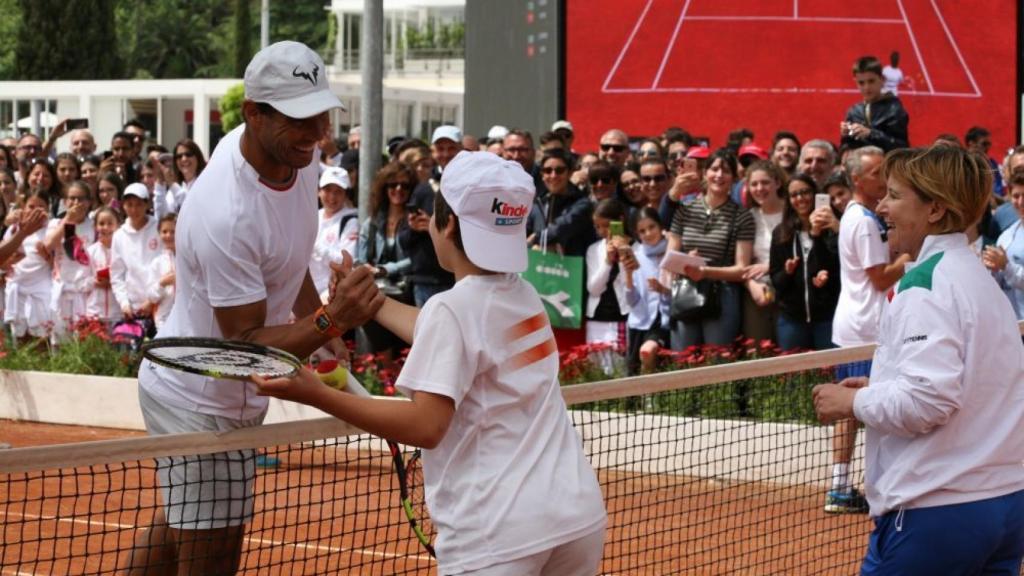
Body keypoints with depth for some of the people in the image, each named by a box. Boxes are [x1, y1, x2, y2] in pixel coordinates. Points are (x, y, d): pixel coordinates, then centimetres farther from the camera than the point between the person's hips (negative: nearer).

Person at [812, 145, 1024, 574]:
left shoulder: (926, 284, -13)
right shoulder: (977, 275, 13)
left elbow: (927, 400, -22)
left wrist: (853, 402, -8)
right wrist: (879, 389, 13)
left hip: (936, 511, -8)